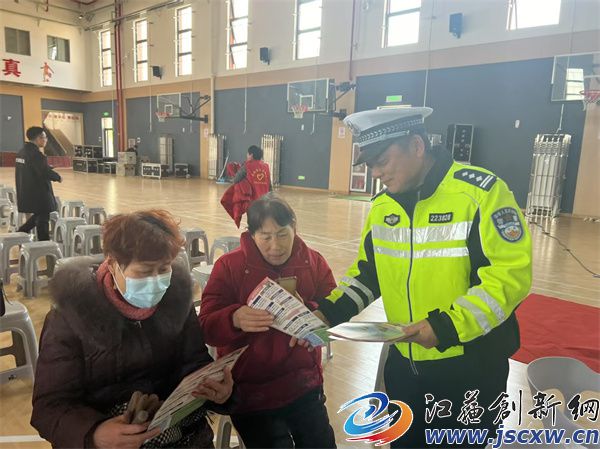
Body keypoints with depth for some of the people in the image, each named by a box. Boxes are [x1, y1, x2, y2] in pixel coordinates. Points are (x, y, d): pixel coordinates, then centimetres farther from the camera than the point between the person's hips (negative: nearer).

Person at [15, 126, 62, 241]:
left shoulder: (22, 152, 10)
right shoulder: (36, 154, -20)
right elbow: (46, 172, -24)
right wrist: (58, 177, -6)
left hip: (26, 193, 9)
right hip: (39, 194, -9)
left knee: (38, 216, 24)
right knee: (43, 219, 1)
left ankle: (20, 233, 23)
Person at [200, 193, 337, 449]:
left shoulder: (314, 262, -1)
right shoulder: (228, 266, -11)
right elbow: (207, 328, -15)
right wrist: (235, 319, -38)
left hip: (304, 384, 3)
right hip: (250, 390, -3)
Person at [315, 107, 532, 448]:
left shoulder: (482, 192, -19)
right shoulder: (382, 206, 2)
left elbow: (511, 272, -22)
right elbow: (368, 272, 10)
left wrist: (449, 326, -28)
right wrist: (330, 310, -3)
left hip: (470, 368, -6)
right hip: (404, 365, 6)